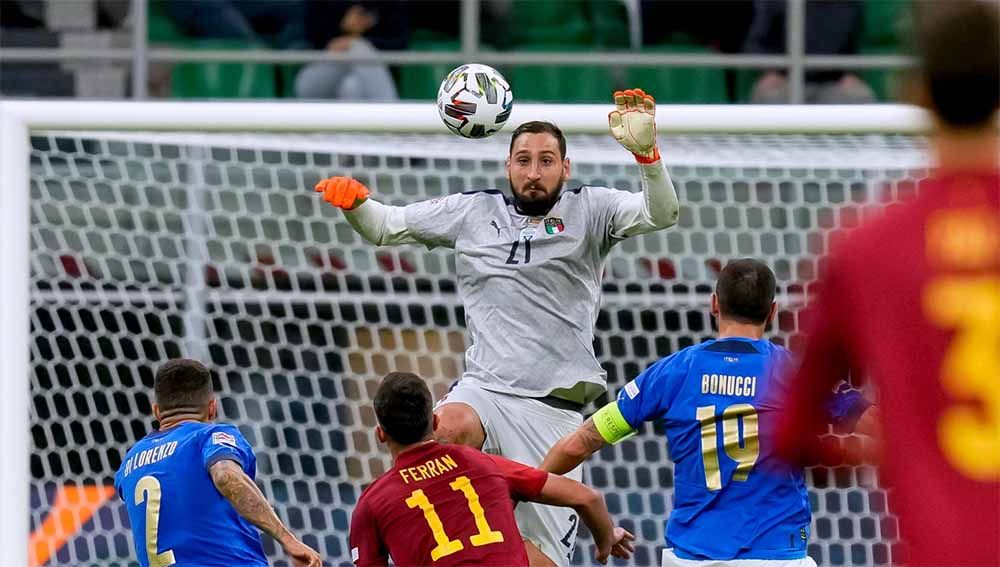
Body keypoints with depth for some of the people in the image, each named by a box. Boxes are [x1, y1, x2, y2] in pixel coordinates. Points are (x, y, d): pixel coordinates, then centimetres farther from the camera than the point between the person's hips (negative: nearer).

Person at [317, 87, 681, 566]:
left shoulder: (589, 211, 7)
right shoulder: (473, 212, 13)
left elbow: (662, 214, -9)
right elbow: (383, 227, 19)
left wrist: (645, 153, -27)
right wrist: (354, 202, -4)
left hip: (554, 408, -1)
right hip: (484, 389, 1)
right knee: (454, 427, -38)